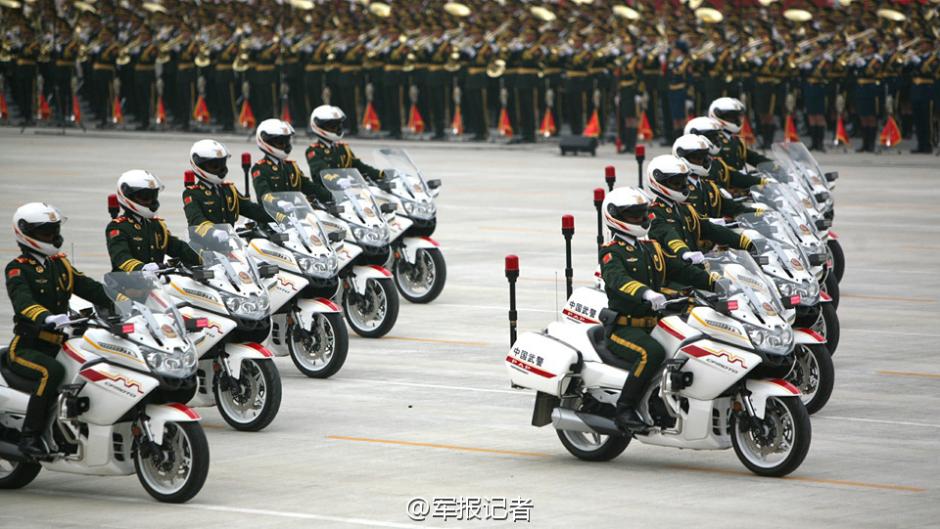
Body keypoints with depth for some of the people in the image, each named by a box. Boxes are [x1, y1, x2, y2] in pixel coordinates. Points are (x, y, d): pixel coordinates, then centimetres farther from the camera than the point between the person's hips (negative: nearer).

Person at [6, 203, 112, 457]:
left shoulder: (60, 264, 18)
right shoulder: (17, 269, -5)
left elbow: (89, 288, 9)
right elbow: (22, 300, -25)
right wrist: (46, 317, -46)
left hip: (57, 345, 7)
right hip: (26, 347, -7)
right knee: (52, 372, -36)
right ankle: (30, 435, -32)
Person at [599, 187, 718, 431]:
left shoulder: (651, 248, 20)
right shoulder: (611, 252, -6)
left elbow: (680, 269, 16)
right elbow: (617, 279, -27)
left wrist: (714, 281, 1)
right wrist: (645, 292, -46)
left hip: (652, 325, 8)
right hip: (623, 327, -8)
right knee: (652, 353, -36)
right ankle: (624, 408, -30)